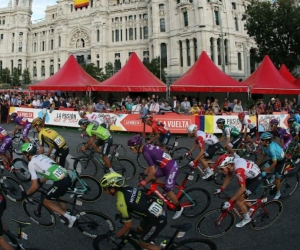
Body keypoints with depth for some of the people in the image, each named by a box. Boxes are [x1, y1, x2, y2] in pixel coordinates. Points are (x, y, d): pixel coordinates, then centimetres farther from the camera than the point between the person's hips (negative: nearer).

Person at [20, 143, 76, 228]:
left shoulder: (31, 164, 0)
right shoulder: (42, 156, 22)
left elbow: (35, 186, -1)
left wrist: (26, 193, 16)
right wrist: (39, 181, 44)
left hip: (60, 182, -8)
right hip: (67, 178, 8)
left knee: (46, 202, 13)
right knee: (59, 197, 33)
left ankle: (70, 217, 7)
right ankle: (67, 217, 39)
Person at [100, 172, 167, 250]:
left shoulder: (121, 203, -22)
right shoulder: (126, 188, 0)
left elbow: (128, 225, -11)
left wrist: (115, 236, 4)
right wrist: (122, 215, 33)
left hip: (158, 219, -8)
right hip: (159, 208, 8)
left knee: (143, 244, 12)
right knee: (140, 229, 28)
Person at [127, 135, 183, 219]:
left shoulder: (145, 153, -23)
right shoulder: (147, 147, 4)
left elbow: (153, 171, -23)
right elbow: (151, 164, 16)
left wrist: (145, 181, -10)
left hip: (171, 168, -9)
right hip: (166, 165, 9)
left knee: (168, 191, 1)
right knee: (152, 178, 15)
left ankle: (179, 208, 22)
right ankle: (167, 189, 30)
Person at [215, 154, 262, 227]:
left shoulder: (238, 169, -38)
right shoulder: (231, 164, -14)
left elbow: (242, 188, -35)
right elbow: (228, 176, 5)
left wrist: (230, 201, -33)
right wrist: (221, 189, 2)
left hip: (256, 178, -8)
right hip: (249, 176, 8)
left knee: (239, 201, -9)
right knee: (240, 198, 13)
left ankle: (247, 218, 14)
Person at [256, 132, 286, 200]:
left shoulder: (272, 148, -40)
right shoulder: (265, 145, -18)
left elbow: (274, 163, -32)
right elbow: (263, 155, -3)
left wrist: (267, 170, -24)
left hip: (281, 160, -7)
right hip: (274, 159, 7)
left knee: (277, 178, 2)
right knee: (262, 169, -6)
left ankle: (278, 193, 24)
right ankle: (273, 174, 24)